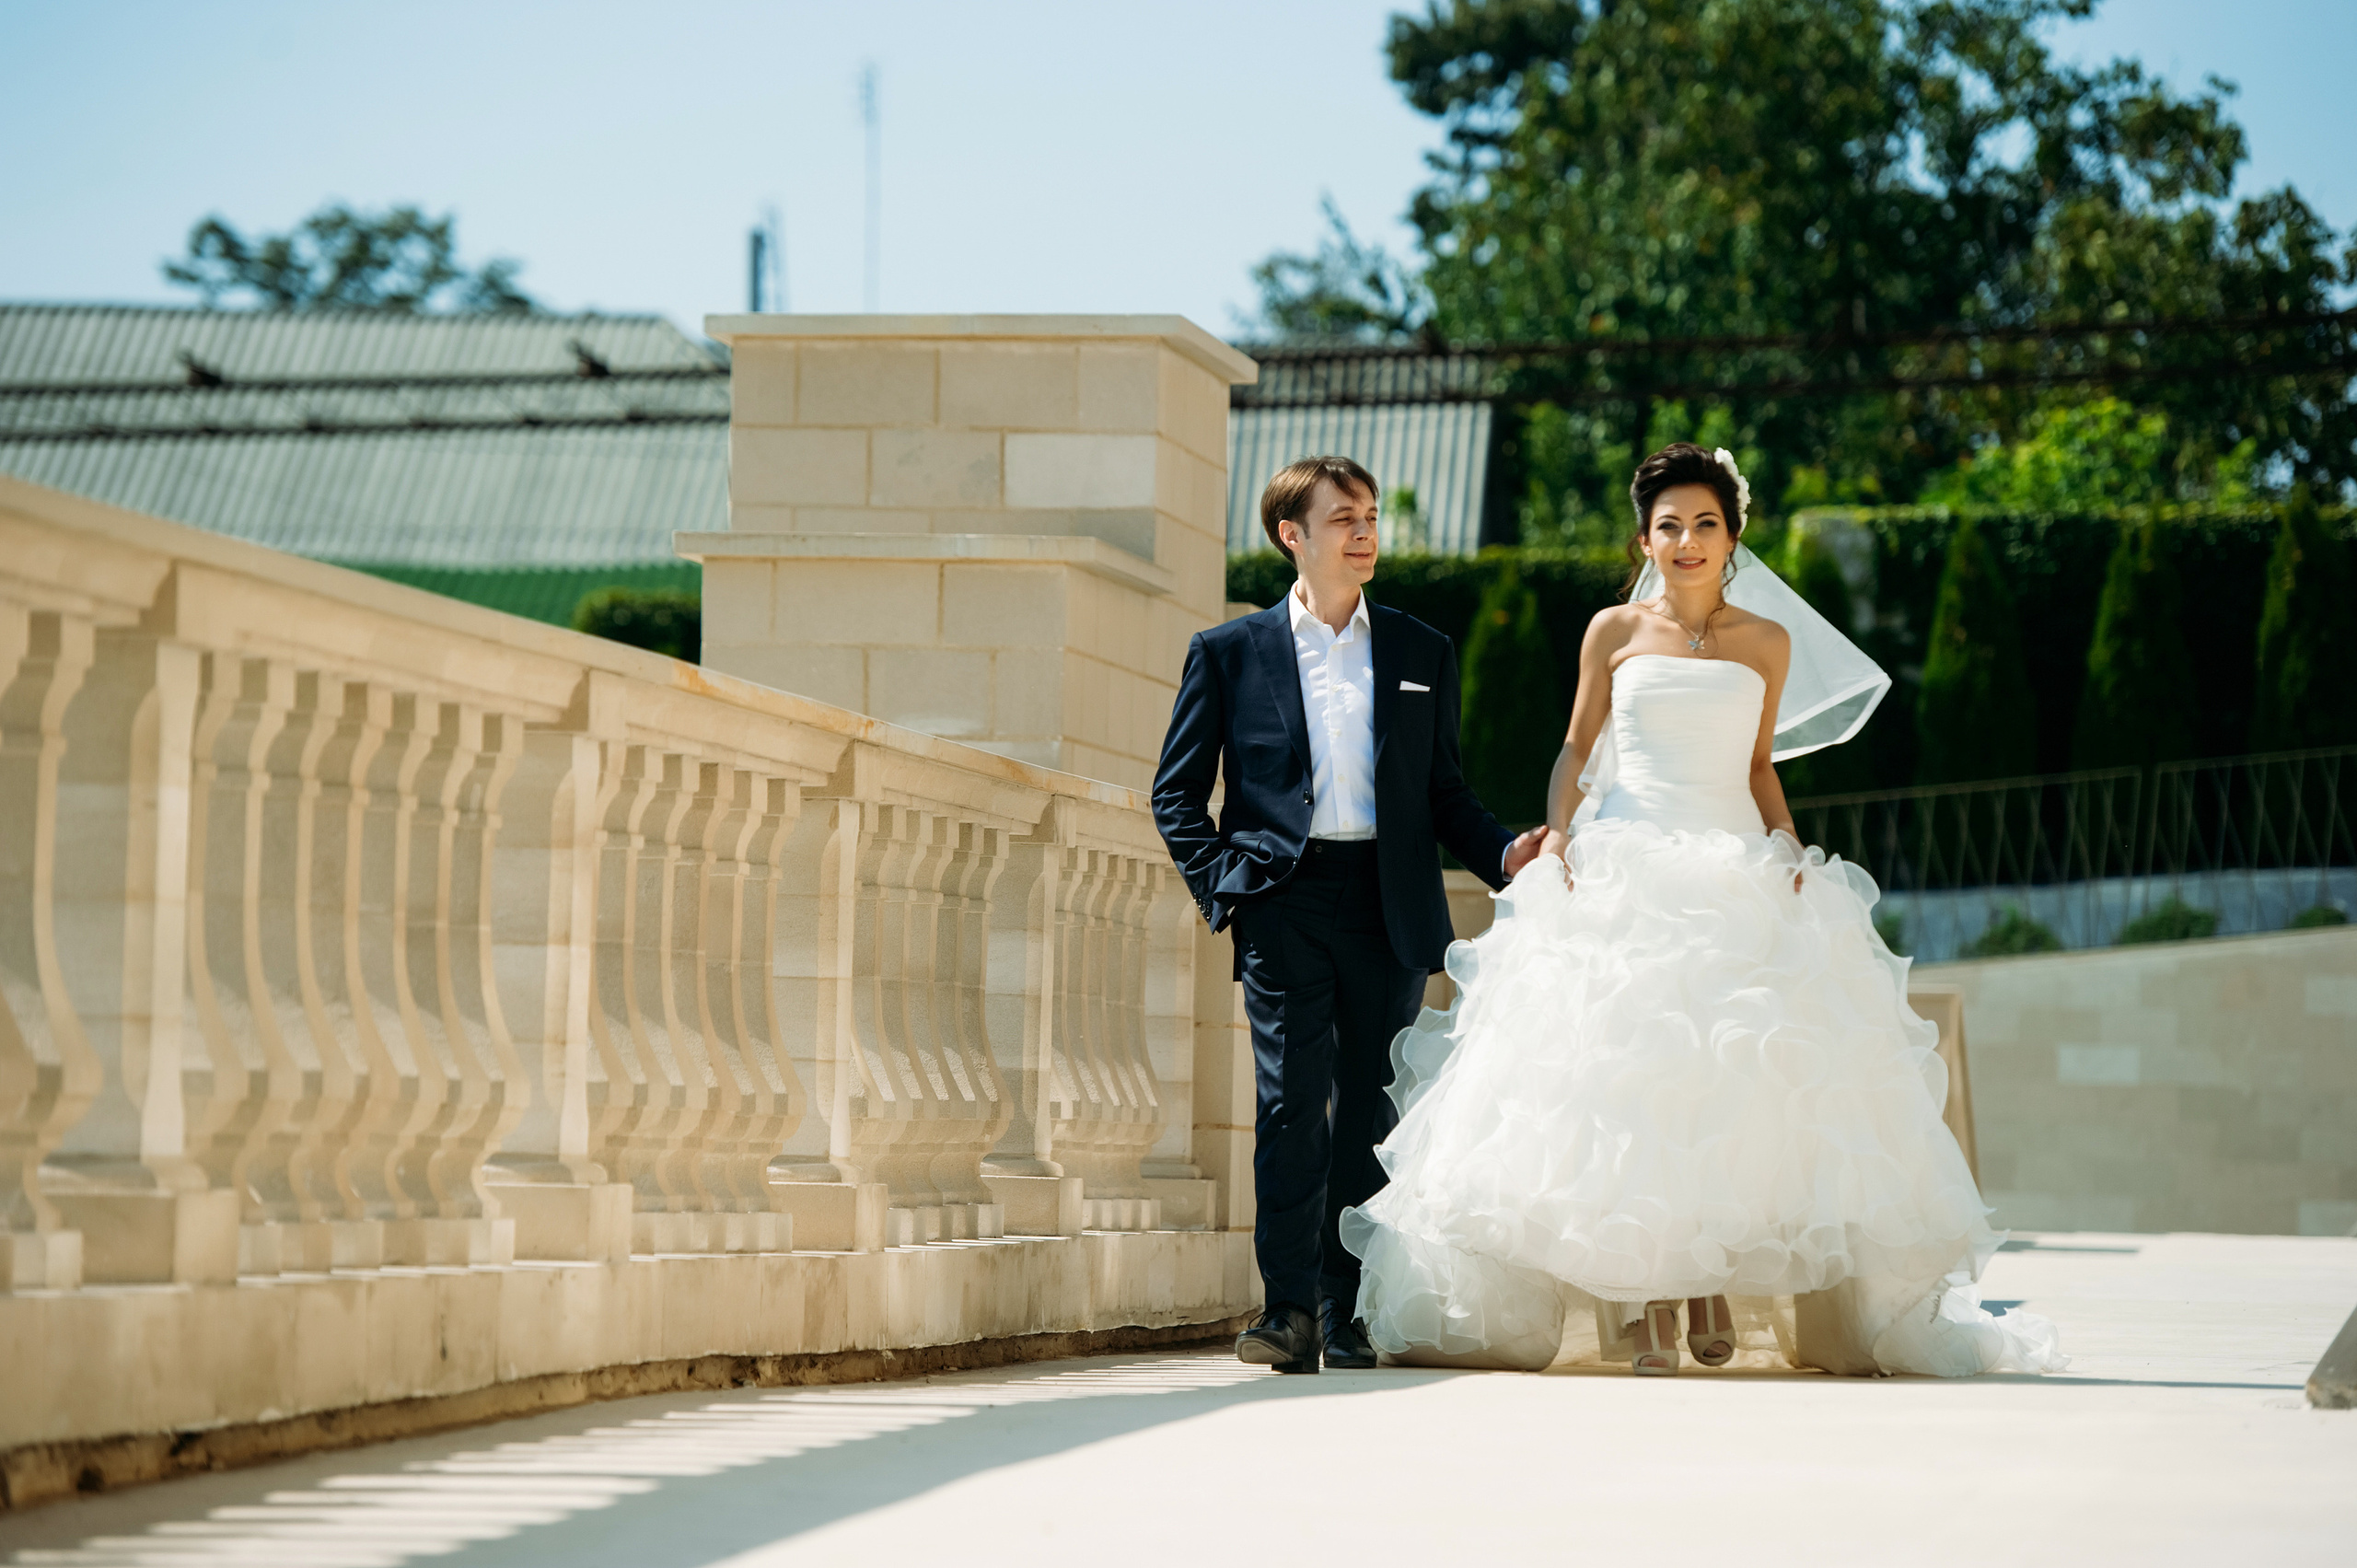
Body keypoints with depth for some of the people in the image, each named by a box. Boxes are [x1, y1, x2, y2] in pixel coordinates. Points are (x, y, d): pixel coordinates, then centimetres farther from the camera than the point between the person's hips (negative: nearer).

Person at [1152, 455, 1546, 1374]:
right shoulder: (1231, 653, 8)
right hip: (1285, 903, -2)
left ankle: (1346, 1313, 9)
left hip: (1389, 907, 2)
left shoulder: (1422, 654, 15)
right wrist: (1220, 888, -3)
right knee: (1292, 1104, -10)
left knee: (1371, 1113, 3)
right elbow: (1178, 793, 9)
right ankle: (1289, 1308, -8)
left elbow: (1444, 791, 17)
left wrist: (1501, 853, 0)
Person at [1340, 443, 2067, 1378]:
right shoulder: (1614, 633, 9)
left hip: (1736, 873, 1)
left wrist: (1785, 841, 0)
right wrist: (1558, 833, -3)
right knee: (1623, 1072, -11)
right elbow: (1577, 751, 13)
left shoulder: (1768, 642, 12)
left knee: (1741, 1075, -11)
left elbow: (1760, 768, 16)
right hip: (1623, 870, -1)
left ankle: (1716, 1283, -7)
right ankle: (1636, 1298, -11)